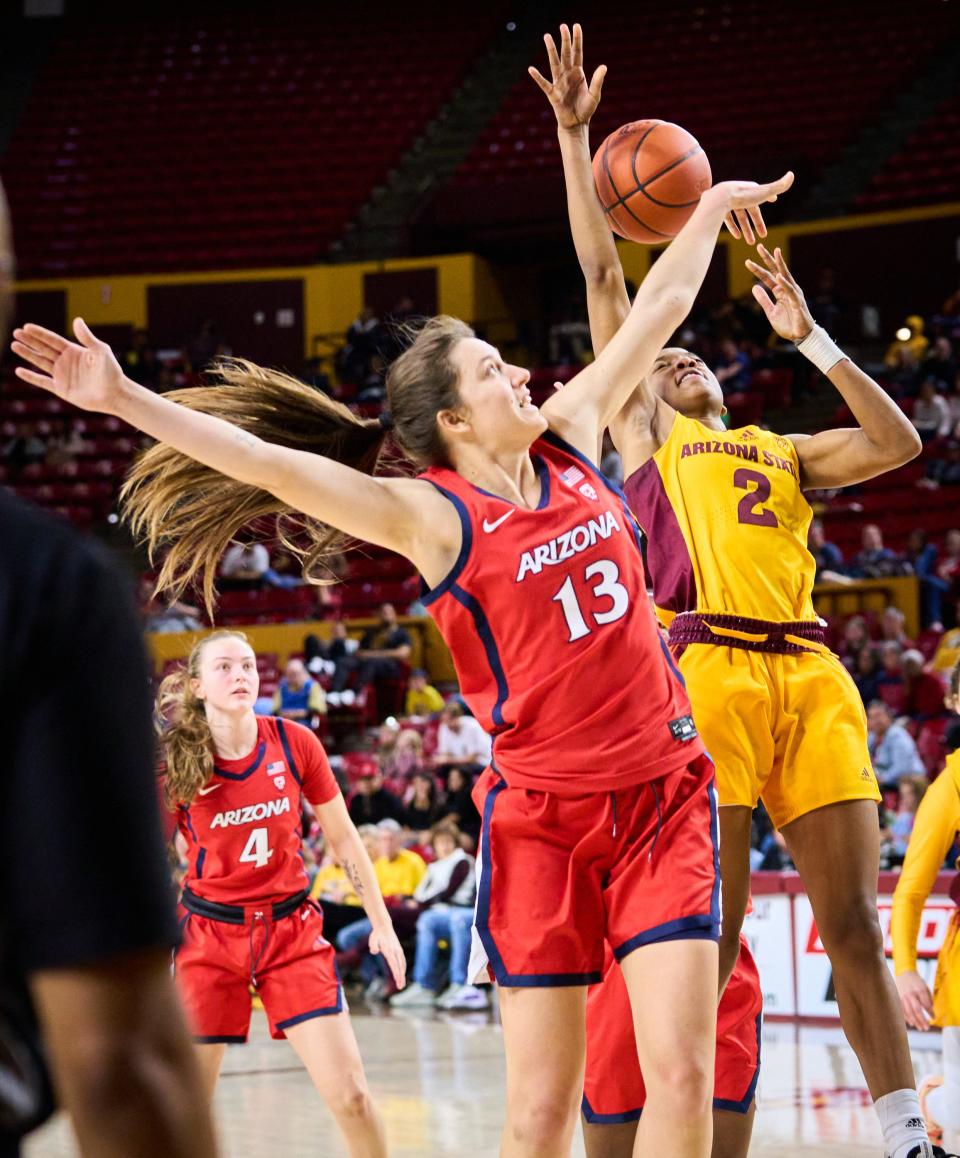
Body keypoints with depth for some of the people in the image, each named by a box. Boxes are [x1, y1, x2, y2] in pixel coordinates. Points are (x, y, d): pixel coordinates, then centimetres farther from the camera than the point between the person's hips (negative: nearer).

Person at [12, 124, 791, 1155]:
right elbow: (270, 463, -18)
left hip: (662, 793, 4)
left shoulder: (569, 441, 6)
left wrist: (709, 213, 28)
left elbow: (654, 313, 19)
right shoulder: (437, 518, -8)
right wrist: (126, 401, -26)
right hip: (541, 815, -4)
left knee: (682, 1074, -6)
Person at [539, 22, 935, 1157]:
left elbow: (895, 443, 9)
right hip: (706, 671, -3)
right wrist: (574, 136, 13)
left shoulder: (783, 452, 26)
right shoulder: (641, 434, 18)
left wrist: (810, 337, 6)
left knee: (855, 923, 1)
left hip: (811, 677, 3)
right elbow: (603, 276, 15)